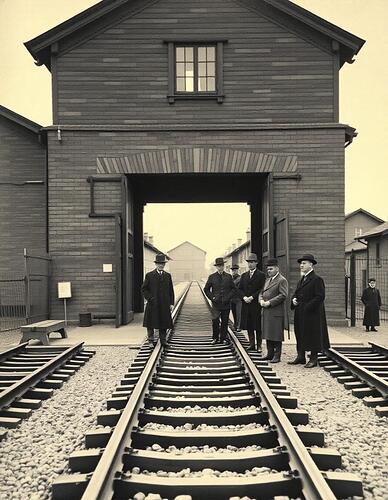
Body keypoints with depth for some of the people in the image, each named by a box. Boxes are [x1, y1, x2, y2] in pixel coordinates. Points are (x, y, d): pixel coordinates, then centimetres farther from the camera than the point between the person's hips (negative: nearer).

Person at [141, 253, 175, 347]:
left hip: (164, 304, 2)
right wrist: (150, 298, -10)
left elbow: (171, 290, 11)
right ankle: (151, 341, 14)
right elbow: (144, 289, 3)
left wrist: (171, 303, 5)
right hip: (153, 304, -2)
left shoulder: (168, 275, 11)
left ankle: (163, 341, 16)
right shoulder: (149, 275, 2)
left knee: (164, 324, 5)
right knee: (150, 324, 3)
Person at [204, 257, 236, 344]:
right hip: (216, 303, -1)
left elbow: (233, 289, 11)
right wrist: (212, 297, -3)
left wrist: (228, 297, -3)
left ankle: (223, 339, 16)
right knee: (215, 321, -8)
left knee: (224, 322, 5)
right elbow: (206, 289, 9)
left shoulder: (228, 277, 6)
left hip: (226, 304, 1)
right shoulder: (212, 277, 3)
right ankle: (215, 338, 7)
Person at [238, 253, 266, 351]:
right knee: (249, 326, 7)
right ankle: (251, 344, 15)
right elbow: (240, 289, 12)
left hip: (256, 304, -5)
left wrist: (252, 297, -14)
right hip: (246, 304, 5)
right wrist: (244, 297, -6)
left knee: (258, 326, 0)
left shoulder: (261, 275, -1)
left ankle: (259, 345, 6)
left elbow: (262, 289, -8)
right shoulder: (244, 275, 15)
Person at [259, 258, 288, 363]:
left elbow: (283, 295, -16)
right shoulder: (268, 280, 19)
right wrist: (261, 300, -1)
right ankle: (270, 353, 22)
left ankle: (277, 356, 5)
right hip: (266, 311, 8)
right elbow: (262, 292, 21)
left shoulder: (282, 280, -7)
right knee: (268, 334, 13)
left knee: (276, 335, -3)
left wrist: (269, 302, -18)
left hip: (276, 312, -8)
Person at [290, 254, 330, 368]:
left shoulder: (317, 279, -12)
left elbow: (320, 297, -18)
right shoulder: (302, 280, 15)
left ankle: (313, 359, 10)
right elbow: (297, 293, 23)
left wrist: (307, 307, -20)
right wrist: (294, 299, 1)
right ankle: (301, 357, 22)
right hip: (300, 314, 8)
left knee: (312, 336, 0)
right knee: (300, 335, 12)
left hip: (312, 314, -8)